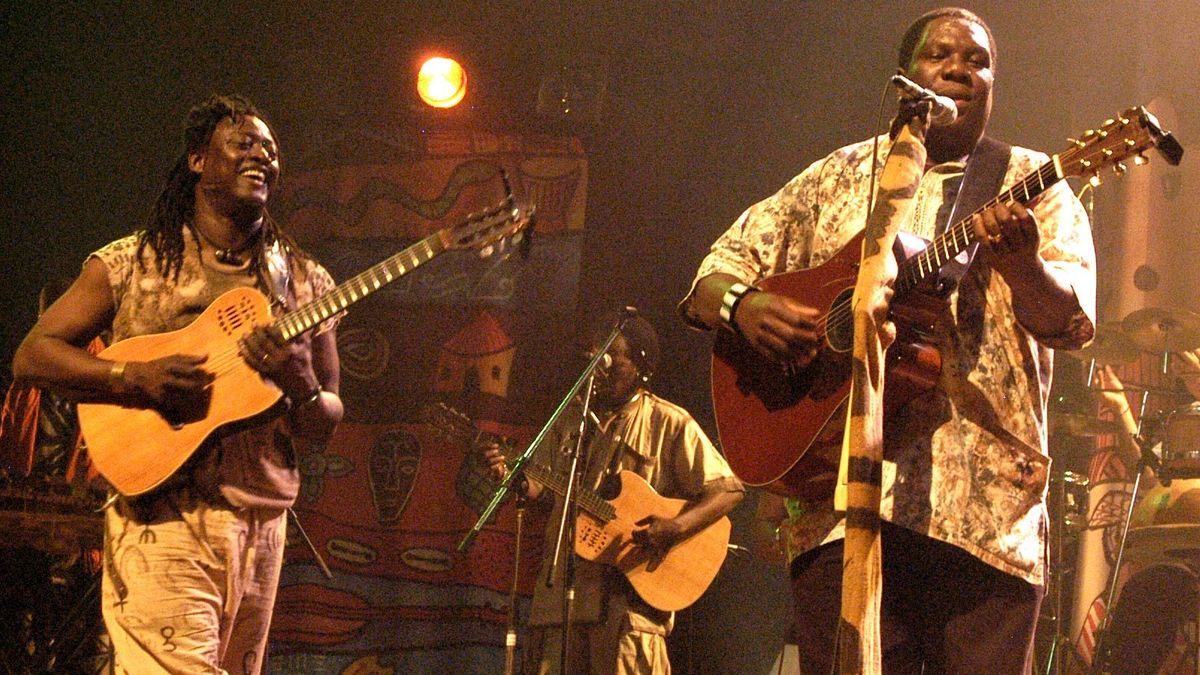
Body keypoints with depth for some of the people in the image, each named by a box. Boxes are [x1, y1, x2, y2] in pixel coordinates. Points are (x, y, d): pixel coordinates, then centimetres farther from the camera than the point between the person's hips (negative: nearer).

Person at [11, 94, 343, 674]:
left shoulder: (304, 281, 12)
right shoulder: (132, 262, 4)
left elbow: (326, 425, 12)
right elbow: (31, 357, 1)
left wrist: (301, 386, -11)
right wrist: (136, 377, -14)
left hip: (260, 522, 4)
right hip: (163, 515, -4)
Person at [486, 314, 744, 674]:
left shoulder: (670, 424, 0)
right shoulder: (570, 420, 15)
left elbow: (729, 489, -4)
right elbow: (545, 491, 16)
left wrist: (675, 528, -18)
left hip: (631, 592, -4)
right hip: (562, 589, 5)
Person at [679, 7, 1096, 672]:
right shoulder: (835, 180, 16)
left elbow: (1071, 321, -2)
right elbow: (719, 271, 16)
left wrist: (1021, 262, -24)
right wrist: (742, 305, -8)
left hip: (982, 495, -1)